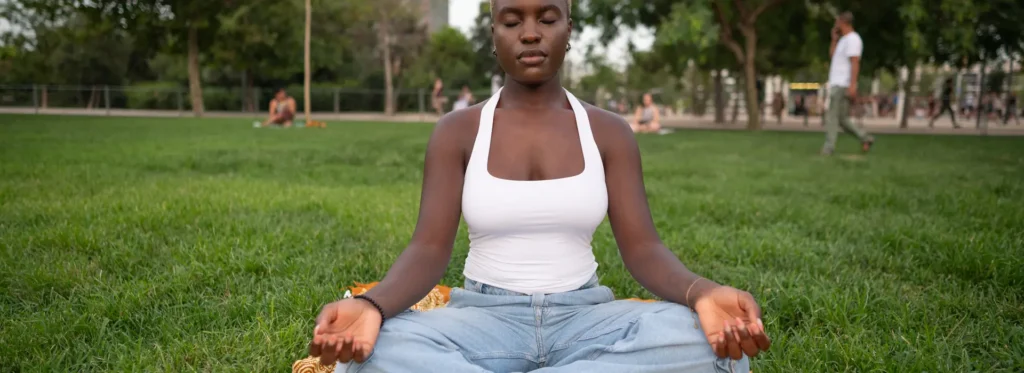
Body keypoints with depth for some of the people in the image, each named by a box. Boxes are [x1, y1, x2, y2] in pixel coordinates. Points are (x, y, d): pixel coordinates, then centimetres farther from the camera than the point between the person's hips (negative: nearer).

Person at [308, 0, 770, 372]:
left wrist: (702, 294, -30)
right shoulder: (456, 132, 0)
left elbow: (642, 248, -6)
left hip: (584, 319, 1)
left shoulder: (610, 132, 3)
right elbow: (428, 250, -9)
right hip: (485, 319, -1)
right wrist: (370, 305, -32)